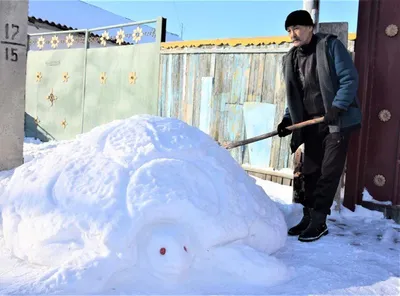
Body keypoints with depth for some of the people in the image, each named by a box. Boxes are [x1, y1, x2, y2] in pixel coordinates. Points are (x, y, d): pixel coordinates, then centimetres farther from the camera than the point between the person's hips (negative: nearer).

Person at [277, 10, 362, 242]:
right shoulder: (291, 58, 10)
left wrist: (336, 107, -22)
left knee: (328, 173, -4)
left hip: (337, 120, -5)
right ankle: (309, 218, 16)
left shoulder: (330, 45, -7)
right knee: (311, 172, 7)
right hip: (312, 123, 6)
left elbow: (350, 78, -12)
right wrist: (288, 119, 1)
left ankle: (319, 221, 3)